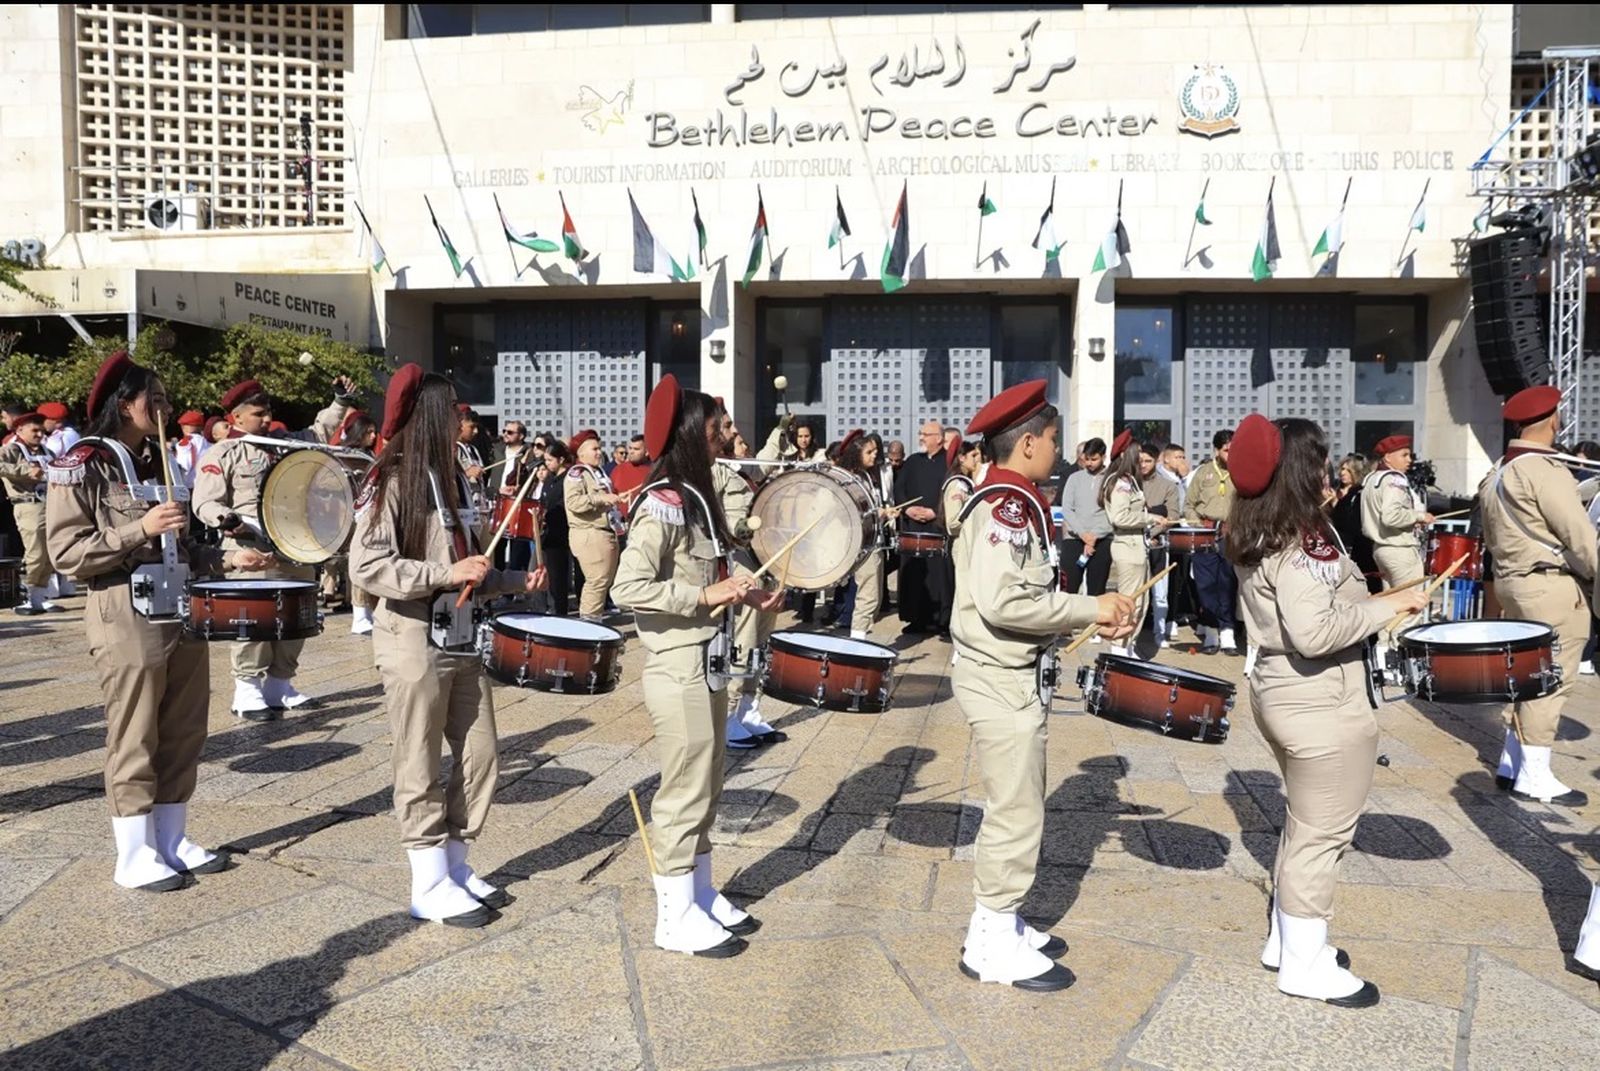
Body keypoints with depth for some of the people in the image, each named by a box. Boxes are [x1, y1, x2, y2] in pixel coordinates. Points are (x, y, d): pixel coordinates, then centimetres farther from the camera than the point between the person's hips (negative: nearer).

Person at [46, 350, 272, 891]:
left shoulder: (156, 461, 15)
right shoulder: (81, 466, -7)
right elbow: (67, 552, -14)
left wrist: (227, 559, 7)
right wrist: (139, 529, -21)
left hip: (181, 610, 7)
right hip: (126, 617, -7)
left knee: (184, 736, 12)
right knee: (134, 743, 2)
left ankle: (173, 842, 24)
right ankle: (135, 857, 14)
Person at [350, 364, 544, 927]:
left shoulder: (452, 478, 12)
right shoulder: (390, 481, -11)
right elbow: (367, 568, -19)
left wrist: (516, 581, 6)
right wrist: (447, 573, -22)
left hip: (462, 639, 8)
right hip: (413, 643, -7)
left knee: (480, 759, 11)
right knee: (421, 770, 4)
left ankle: (456, 866, 26)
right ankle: (430, 886, 16)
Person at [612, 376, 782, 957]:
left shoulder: (695, 497, 11)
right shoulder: (662, 504, -18)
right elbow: (629, 588, -24)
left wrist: (743, 594, 5)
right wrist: (706, 595, -23)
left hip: (707, 663, 9)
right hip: (677, 668, -9)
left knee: (705, 789, 17)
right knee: (685, 792, 1)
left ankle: (701, 895, 31)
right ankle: (676, 916, 14)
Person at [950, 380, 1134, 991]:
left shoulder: (1005, 502, 13)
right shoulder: (1008, 506, -19)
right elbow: (1001, 601, -29)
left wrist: (1090, 618, 5)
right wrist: (1089, 609, -19)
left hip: (1008, 675, 11)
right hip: (1000, 679, -11)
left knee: (1016, 806, 19)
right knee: (1016, 813, 0)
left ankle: (999, 924, 32)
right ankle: (992, 945, 13)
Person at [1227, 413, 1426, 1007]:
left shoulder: (1256, 539, 6)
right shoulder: (1305, 541, -22)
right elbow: (1314, 634, -30)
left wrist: (1366, 600, 14)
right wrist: (1391, 603, -21)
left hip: (1278, 691, 10)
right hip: (1322, 705, -10)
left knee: (1304, 824, 23)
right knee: (1322, 834, 4)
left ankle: (1286, 938, 35)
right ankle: (1305, 964, 18)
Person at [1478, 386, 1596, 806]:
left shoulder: (1497, 471, 11)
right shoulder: (1545, 470, -17)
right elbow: (1580, 535, -17)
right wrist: (1594, 576, -9)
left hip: (1514, 581, 9)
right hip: (1552, 586, -9)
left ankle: (1511, 764, 21)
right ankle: (1533, 776, 3)